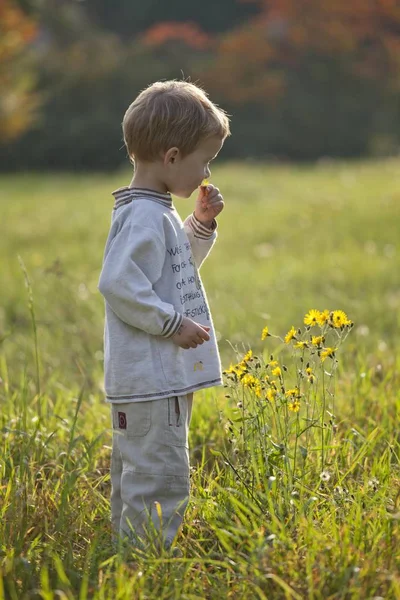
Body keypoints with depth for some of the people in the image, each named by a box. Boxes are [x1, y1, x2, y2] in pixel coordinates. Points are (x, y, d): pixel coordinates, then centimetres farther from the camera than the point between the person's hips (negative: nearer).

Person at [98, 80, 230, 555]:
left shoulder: (158, 213, 14)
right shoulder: (143, 217, -18)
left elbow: (177, 265, 30)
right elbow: (118, 283, -27)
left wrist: (202, 224, 15)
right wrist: (173, 322, -21)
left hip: (164, 376, 11)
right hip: (149, 378, -11)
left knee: (134, 476, 18)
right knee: (161, 480, -9)